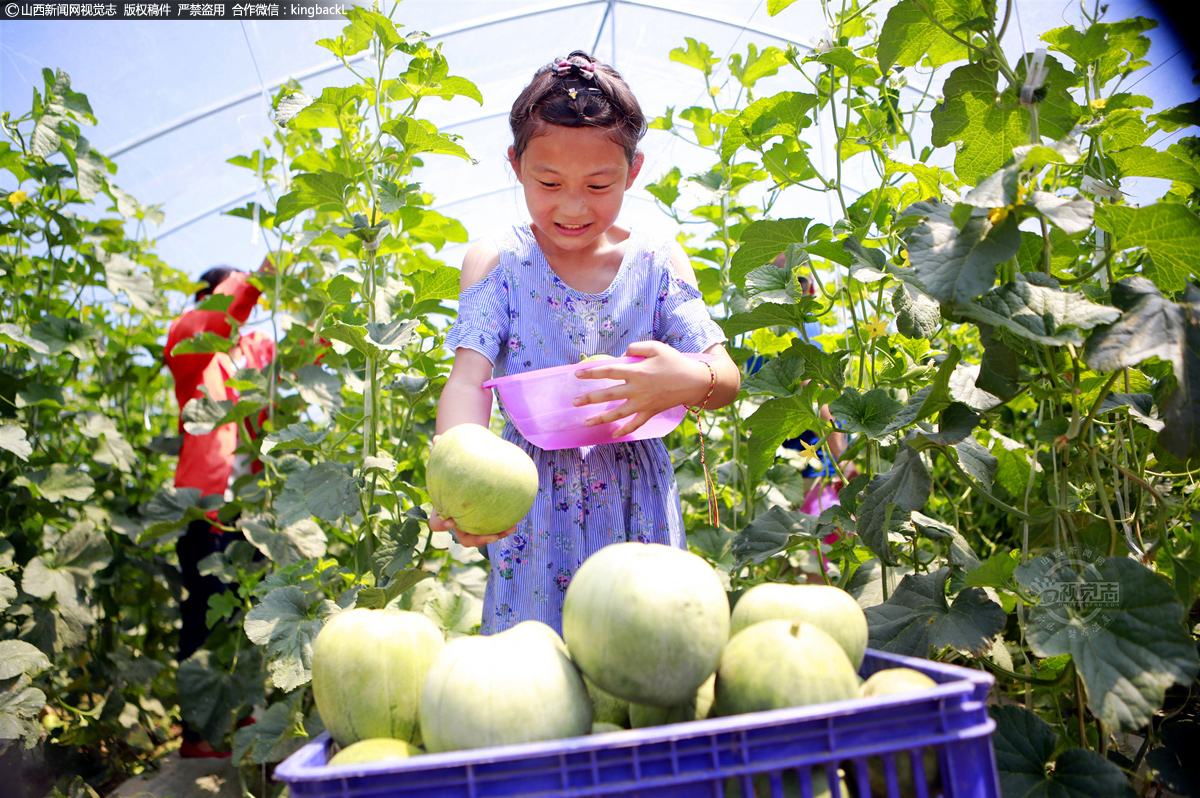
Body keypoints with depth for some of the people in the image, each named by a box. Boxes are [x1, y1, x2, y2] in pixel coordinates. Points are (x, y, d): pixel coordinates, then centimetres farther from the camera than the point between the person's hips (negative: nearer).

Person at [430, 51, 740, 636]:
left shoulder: (658, 259, -2)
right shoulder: (496, 260, -4)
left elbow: (726, 376, -4)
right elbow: (468, 380, -14)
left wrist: (690, 380, -29)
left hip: (636, 501, 1)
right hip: (534, 502, -1)